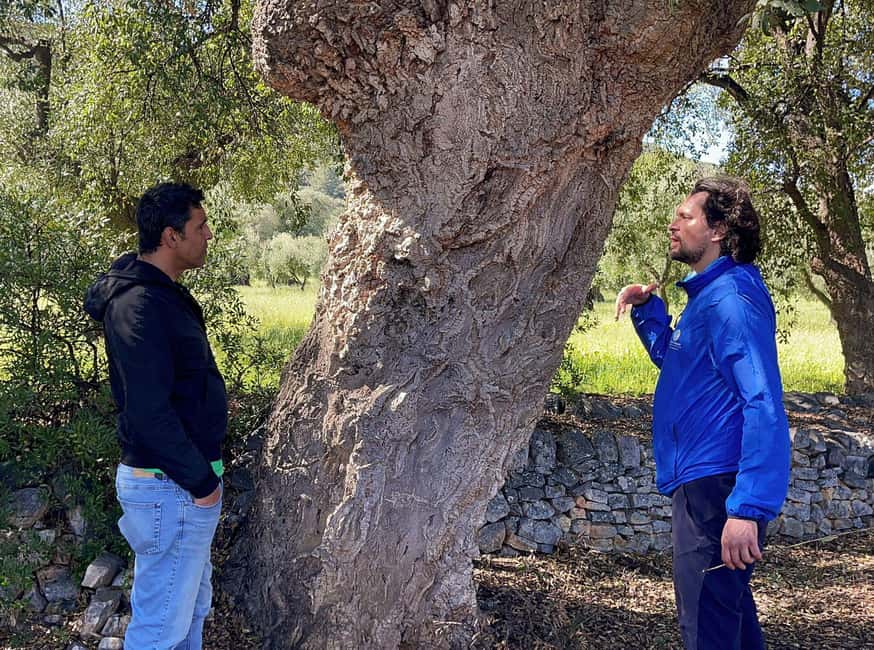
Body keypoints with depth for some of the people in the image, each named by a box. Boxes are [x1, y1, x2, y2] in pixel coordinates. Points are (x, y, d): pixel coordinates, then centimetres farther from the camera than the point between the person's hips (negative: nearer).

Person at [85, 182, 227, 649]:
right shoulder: (140, 306, -22)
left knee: (192, 603, 23)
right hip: (171, 488, -11)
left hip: (187, 475, 11)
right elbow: (148, 413, -26)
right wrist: (200, 480, -18)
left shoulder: (164, 295, 11)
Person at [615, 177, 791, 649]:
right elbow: (673, 357, 30)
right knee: (728, 606, 23)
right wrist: (647, 308, 13)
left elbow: (764, 407, -26)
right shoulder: (708, 294, 14)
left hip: (715, 486, -11)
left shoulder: (732, 299, -18)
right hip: (703, 482, 11)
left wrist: (748, 508, -31)